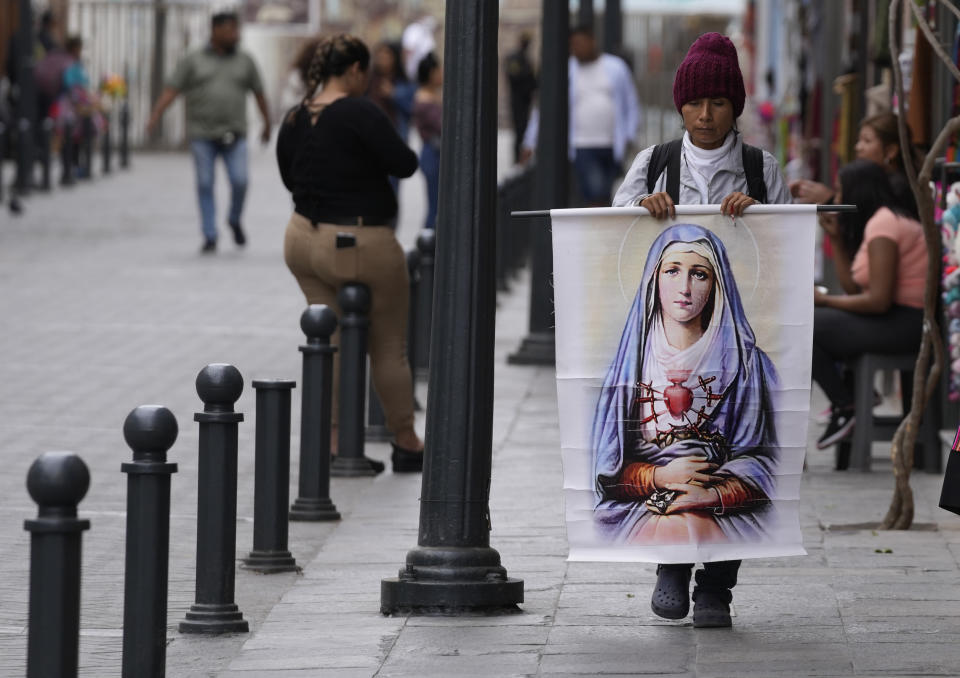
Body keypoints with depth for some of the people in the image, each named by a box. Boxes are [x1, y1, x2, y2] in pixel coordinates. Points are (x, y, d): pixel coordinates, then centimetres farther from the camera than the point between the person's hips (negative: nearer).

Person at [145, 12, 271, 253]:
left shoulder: (245, 61, 8)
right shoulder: (192, 61, 2)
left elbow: (259, 93, 17)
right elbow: (171, 91, -5)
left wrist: (267, 125, 24)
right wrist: (154, 117, -18)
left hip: (233, 134, 1)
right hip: (202, 134, -1)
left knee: (239, 181, -12)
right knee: (205, 185, -3)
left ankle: (234, 220, 15)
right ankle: (210, 237, 4)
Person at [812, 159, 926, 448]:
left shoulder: (882, 224, -15)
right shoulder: (882, 220, 17)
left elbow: (878, 300, -22)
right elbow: (853, 288, 14)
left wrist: (823, 300, -10)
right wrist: (836, 239, 12)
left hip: (904, 324, -11)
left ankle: (845, 408, -5)